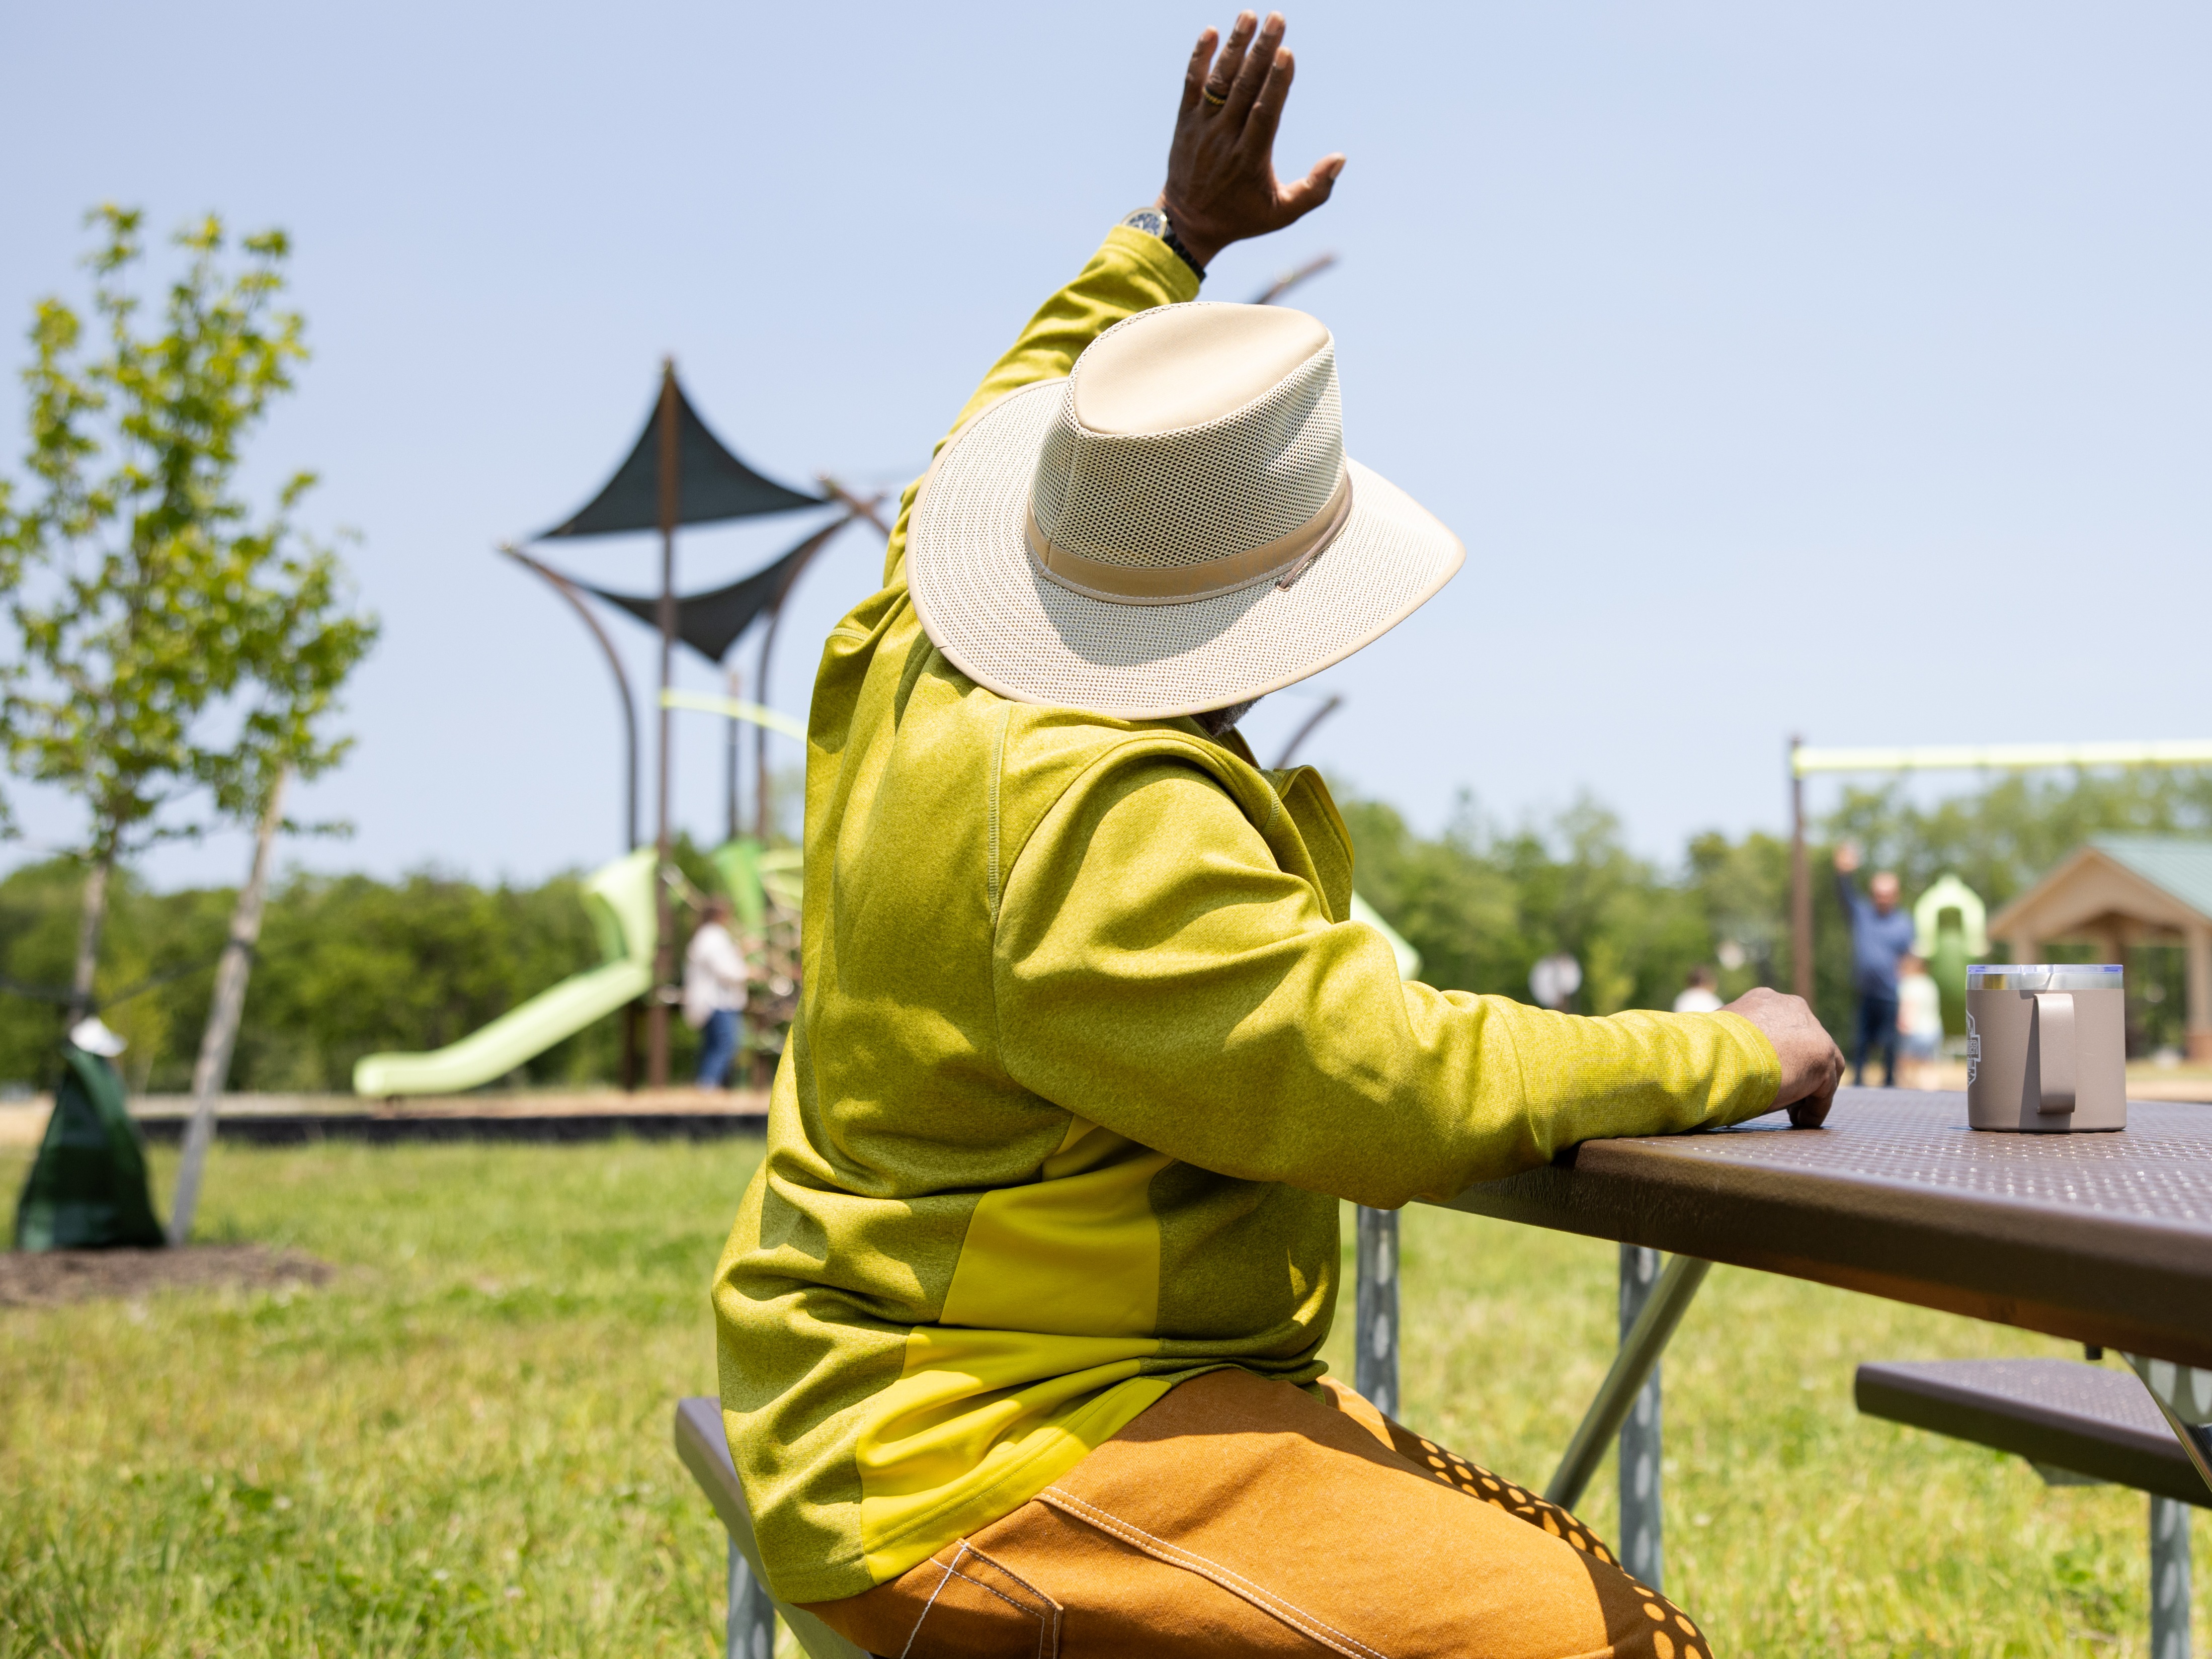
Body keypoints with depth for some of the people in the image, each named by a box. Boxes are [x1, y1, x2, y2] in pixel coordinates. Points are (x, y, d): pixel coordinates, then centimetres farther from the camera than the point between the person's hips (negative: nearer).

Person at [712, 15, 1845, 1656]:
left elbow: (1002, 430, 30)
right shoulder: (1100, 819, -24)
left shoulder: (915, 650, 7)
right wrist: (1730, 1054, -12)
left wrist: (1170, 242, 37)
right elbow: (1396, 1085, -25)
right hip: (979, 1477, -10)